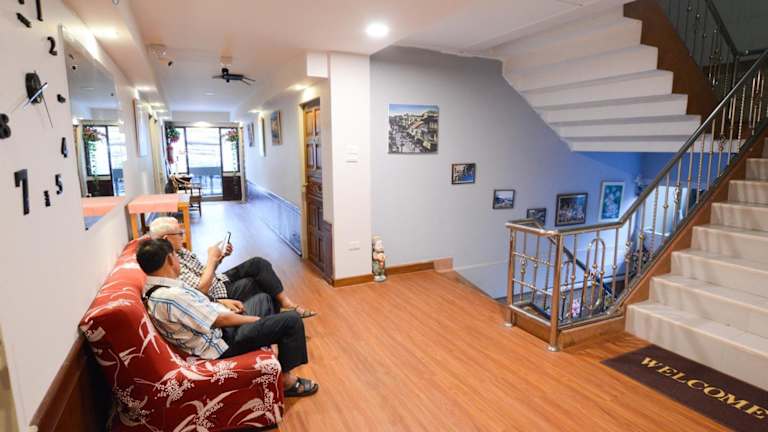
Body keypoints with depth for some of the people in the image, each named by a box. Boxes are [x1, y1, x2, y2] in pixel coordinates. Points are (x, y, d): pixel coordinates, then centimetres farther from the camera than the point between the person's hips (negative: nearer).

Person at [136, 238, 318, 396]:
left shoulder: (153, 289, 1)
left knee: (262, 298, 26)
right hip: (221, 344, -10)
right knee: (292, 320, -14)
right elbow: (220, 320, -24)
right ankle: (286, 379, 5)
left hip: (216, 328, 10)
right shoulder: (171, 296, -30)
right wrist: (253, 319, -10)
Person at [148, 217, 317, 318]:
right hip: (217, 296, -9)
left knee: (258, 263, -7)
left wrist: (219, 257, -3)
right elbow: (202, 289, -28)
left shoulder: (179, 251, 5)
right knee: (263, 281, -14)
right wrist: (212, 258, -21)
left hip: (220, 281, 9)